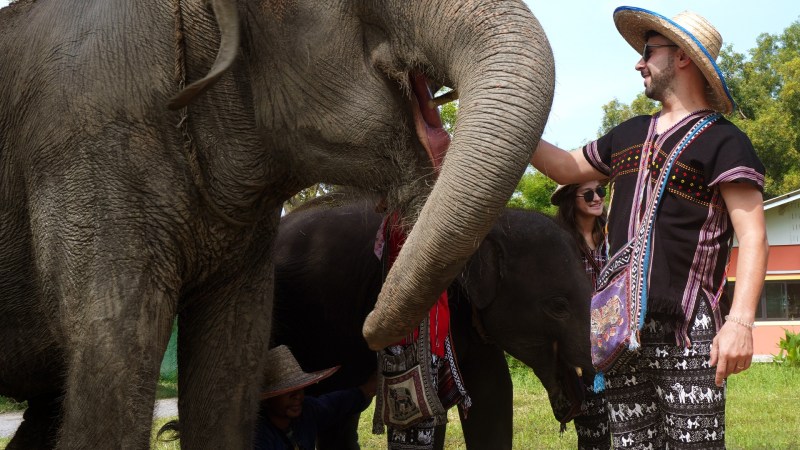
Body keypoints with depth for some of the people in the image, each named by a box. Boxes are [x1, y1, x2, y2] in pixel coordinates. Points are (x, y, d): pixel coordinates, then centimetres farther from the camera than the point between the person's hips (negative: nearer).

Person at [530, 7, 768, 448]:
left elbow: (752, 236, -11)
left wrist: (740, 321, -23)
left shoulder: (722, 142, -3)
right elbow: (567, 168, 33)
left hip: (686, 329, -7)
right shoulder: (629, 135, 19)